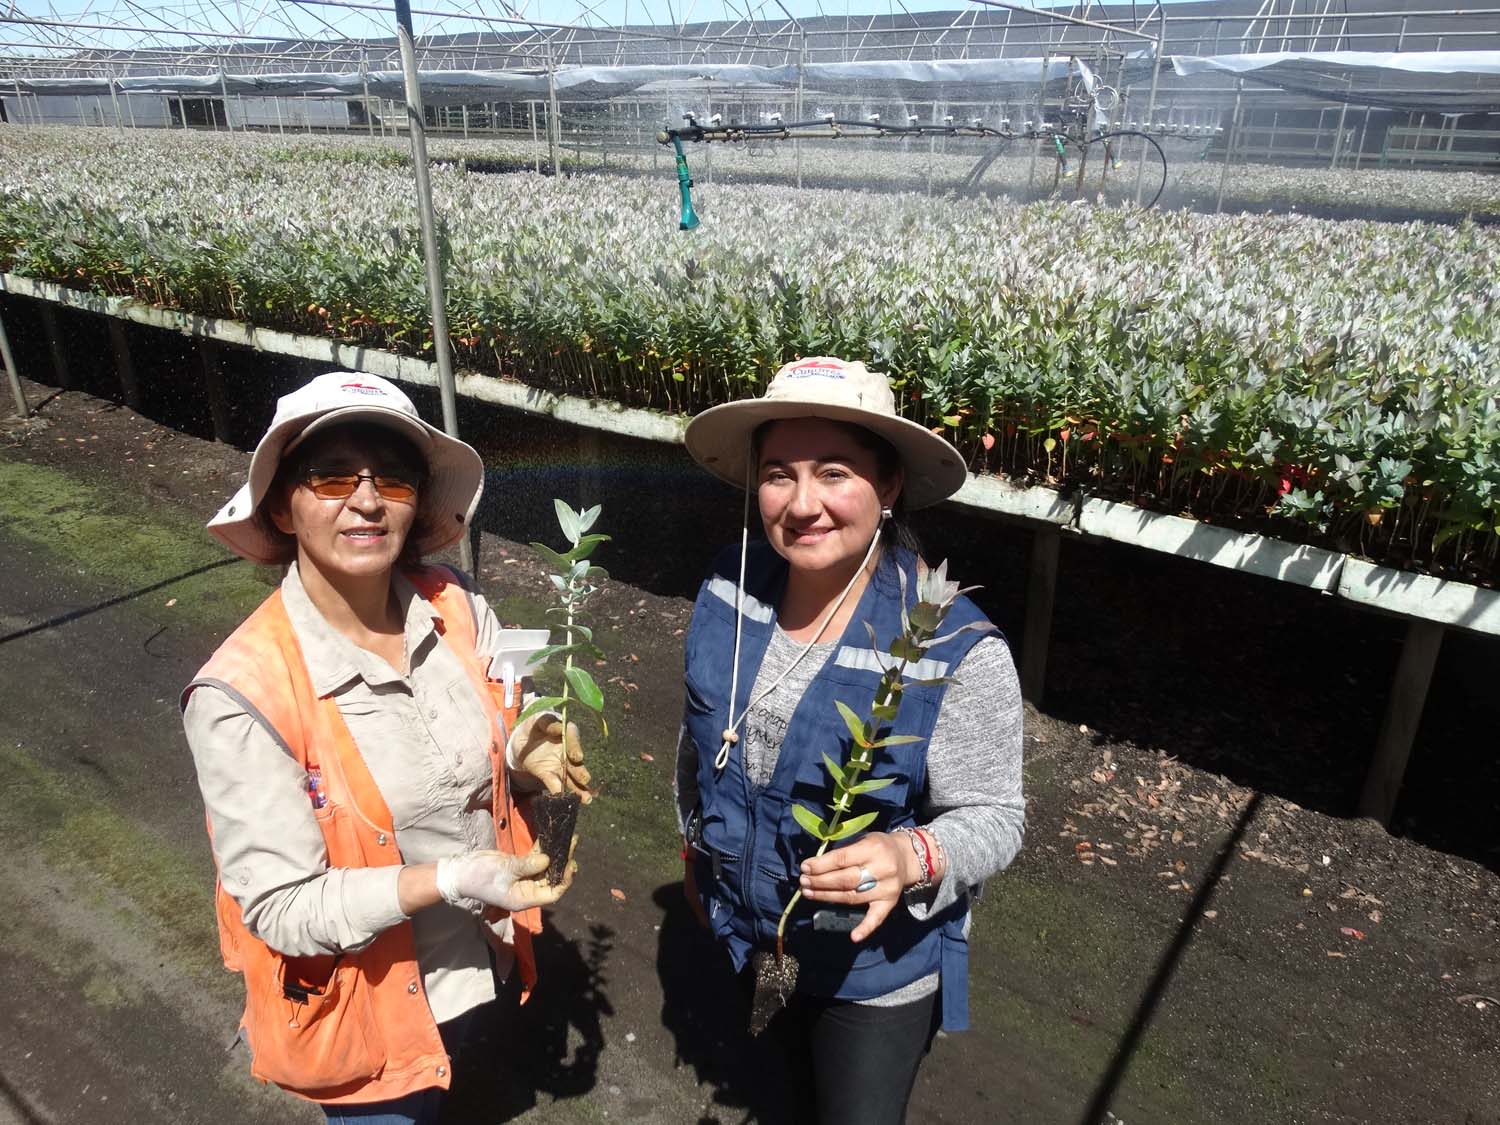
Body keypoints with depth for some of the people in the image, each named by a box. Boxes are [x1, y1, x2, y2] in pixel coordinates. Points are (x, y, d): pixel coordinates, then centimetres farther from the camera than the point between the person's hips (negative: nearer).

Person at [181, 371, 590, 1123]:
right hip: (364, 1008, -4)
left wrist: (528, 753, -21)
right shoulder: (241, 694, -26)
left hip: (480, 965, 4)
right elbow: (280, 904, -22)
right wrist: (450, 880, -31)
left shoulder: (457, 610, -14)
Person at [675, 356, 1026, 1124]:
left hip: (877, 963, -5)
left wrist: (912, 857, -39)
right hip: (750, 931, 5)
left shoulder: (955, 649, -29)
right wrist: (696, 846, 14)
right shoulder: (730, 587, -14)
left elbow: (993, 817, -19)